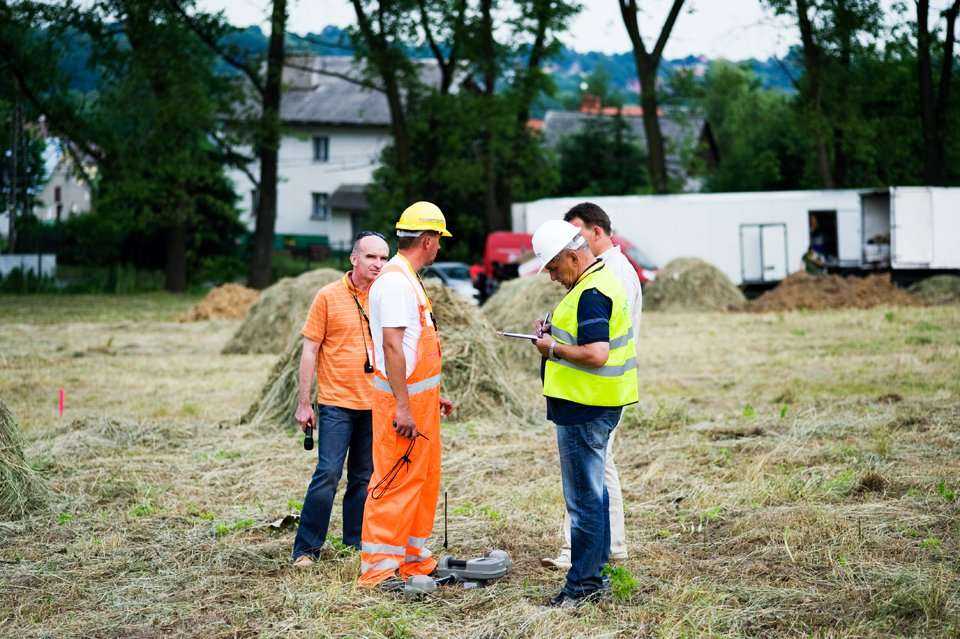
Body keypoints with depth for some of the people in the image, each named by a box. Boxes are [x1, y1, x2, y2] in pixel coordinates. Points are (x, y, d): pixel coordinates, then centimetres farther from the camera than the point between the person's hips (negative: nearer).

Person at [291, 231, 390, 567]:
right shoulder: (329, 296, -4)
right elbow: (310, 350, -2)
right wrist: (303, 403, -5)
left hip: (375, 404, 4)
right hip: (336, 403, -4)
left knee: (364, 478, 10)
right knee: (328, 473, -10)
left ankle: (356, 545, 20)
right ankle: (306, 548, -3)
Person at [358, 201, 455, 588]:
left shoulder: (407, 279, 16)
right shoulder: (395, 281, -17)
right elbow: (391, 345, -23)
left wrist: (432, 396, 25)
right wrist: (403, 406, -25)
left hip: (419, 398, 10)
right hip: (403, 400, -10)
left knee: (423, 480, 15)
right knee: (395, 482, -7)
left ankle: (414, 559, 23)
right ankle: (379, 568, -3)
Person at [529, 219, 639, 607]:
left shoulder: (591, 293, -20)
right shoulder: (601, 280, 13)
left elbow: (596, 354, -29)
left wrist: (553, 348, -16)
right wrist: (556, 332, 10)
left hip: (584, 409, -11)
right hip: (596, 404, 11)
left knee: (584, 498, -4)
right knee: (593, 492, 18)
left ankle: (583, 583, 1)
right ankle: (595, 569, 26)